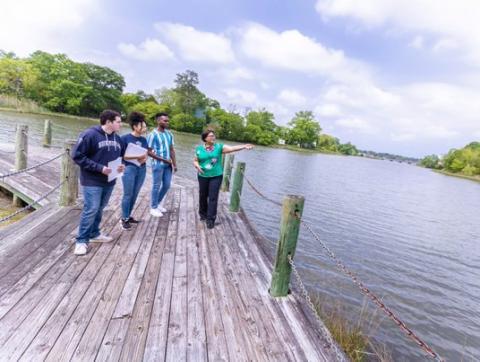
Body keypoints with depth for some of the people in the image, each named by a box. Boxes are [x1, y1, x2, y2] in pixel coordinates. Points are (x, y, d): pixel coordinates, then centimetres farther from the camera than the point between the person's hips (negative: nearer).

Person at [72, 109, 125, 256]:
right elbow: (77, 156, -16)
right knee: (91, 210, -6)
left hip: (109, 181, 7)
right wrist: (99, 168, -22)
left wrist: (120, 165, -3)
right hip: (92, 181, -7)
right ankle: (81, 241, 8)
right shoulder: (89, 135, -15)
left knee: (99, 209, 16)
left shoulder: (117, 139, 7)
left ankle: (94, 234, 32)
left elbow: (120, 156, 21)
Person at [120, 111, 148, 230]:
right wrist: (136, 157, -21)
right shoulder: (125, 138, -7)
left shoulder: (144, 140, 9)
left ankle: (128, 216, 25)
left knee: (135, 194, 12)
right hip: (129, 168, -6)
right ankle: (124, 219, 10)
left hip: (142, 169, 6)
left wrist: (144, 159, -9)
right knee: (128, 194, -2)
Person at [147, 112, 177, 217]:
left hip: (168, 165, 6)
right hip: (158, 164, -6)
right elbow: (149, 152, -12)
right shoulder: (153, 134, -11)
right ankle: (153, 207, 19)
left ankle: (158, 203, 33)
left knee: (167, 185, 13)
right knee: (157, 186, 3)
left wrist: (174, 164, 7)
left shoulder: (169, 134, 7)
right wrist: (164, 159, -14)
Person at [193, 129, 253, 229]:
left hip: (216, 176, -2)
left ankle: (211, 219, 3)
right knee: (203, 196, 15)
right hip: (203, 176, 2)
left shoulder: (219, 147, -4)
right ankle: (203, 213, 38)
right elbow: (195, 161, 9)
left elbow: (232, 148, -15)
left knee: (213, 197, -4)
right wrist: (197, 166, -14)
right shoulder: (199, 149, 1)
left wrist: (244, 146, -28)